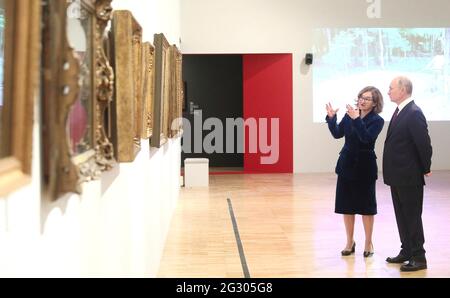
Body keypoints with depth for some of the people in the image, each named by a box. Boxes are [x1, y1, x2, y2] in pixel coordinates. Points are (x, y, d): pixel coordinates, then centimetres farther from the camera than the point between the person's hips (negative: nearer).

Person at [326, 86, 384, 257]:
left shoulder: (377, 120, -9)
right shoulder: (350, 115, 3)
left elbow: (367, 137, -24)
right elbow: (337, 134, 3)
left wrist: (356, 119, -32)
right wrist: (331, 118, -9)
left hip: (365, 166, -4)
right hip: (347, 164, 4)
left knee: (366, 205, 5)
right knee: (346, 205, 10)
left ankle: (368, 244, 18)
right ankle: (350, 242, 23)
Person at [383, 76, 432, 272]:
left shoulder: (414, 113, -18)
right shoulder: (400, 111, 10)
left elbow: (424, 143, -19)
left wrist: (425, 169, -8)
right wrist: (391, 172, 11)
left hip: (409, 176, -9)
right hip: (397, 175, 9)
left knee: (412, 217, 1)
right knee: (402, 216, 16)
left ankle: (418, 257, 10)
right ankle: (407, 252, 27)